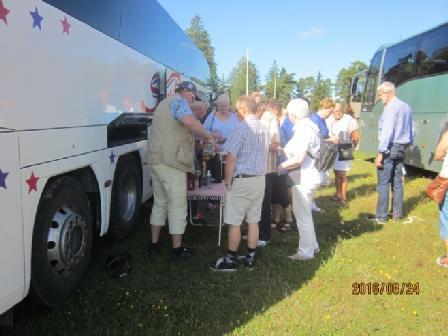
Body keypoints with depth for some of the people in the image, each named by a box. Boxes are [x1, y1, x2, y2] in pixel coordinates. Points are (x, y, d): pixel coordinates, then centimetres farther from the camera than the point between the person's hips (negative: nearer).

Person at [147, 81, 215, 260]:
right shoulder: (179, 101, -6)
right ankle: (177, 249, 9)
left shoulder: (164, 103, 25)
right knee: (177, 206, 0)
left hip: (155, 159, 9)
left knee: (160, 202, 17)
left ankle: (154, 244, 23)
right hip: (171, 162, -9)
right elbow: (188, 121, -28)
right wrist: (208, 136, -17)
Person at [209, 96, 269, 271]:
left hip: (242, 180, -8)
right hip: (260, 180, 8)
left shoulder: (241, 128, -15)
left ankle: (230, 260, 12)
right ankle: (250, 258, 21)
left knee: (234, 222, 2)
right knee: (253, 221, 13)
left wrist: (228, 182, -10)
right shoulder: (263, 129, 10)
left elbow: (231, 158, -19)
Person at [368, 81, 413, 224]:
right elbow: (409, 130, 18)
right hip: (401, 148, 9)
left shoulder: (391, 107, -13)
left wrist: (380, 152, -20)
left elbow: (387, 131, -20)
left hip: (390, 148, -9)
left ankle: (381, 216, -2)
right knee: (397, 182, 13)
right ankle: (397, 213, 20)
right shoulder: (407, 107, 15)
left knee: (383, 183, -5)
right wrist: (407, 144, 21)